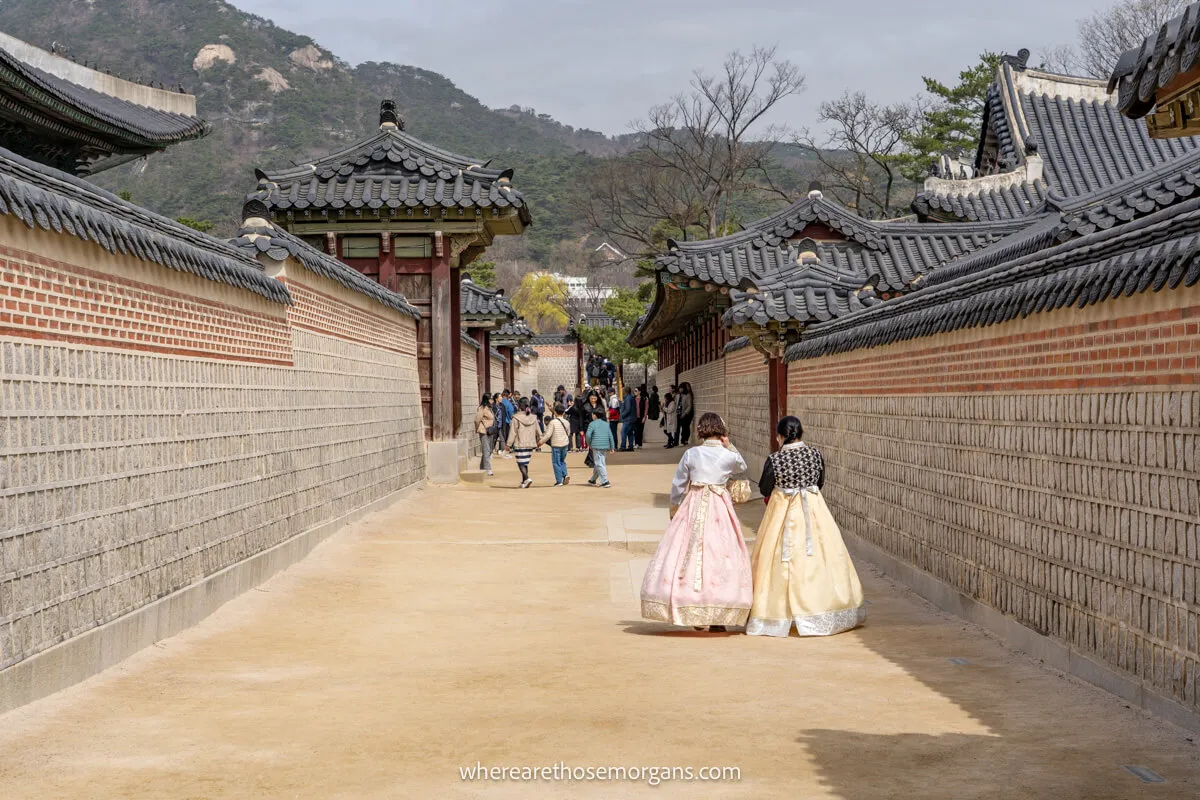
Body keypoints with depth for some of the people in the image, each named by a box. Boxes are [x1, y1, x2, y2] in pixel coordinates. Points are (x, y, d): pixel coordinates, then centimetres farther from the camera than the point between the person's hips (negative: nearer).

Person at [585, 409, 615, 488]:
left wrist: (589, 444, 3)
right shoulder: (606, 424, 12)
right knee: (597, 464, 19)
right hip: (605, 447, 6)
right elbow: (610, 436, 10)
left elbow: (588, 435, -13)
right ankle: (593, 480, 33)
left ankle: (605, 482, -14)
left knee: (599, 464, -5)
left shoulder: (592, 424, -5)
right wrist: (612, 447, 13)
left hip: (597, 446, -6)